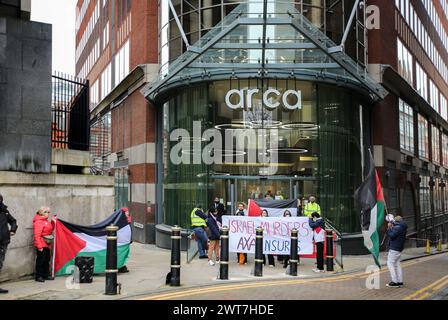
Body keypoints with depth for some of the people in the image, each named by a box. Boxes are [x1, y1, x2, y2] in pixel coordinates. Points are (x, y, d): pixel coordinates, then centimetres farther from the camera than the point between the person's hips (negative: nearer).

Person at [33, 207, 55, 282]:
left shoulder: (46, 221, 14)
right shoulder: (38, 222, -15)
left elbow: (51, 230, 21)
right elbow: (37, 235, -20)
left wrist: (53, 221, 9)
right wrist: (39, 246, -23)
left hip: (47, 244, 9)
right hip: (41, 245, -9)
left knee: (46, 260, 14)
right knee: (40, 260, -3)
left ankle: (46, 275, 23)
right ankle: (39, 276, 3)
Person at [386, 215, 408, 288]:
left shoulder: (398, 227, -17)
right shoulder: (402, 227, 14)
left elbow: (391, 235, -22)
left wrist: (389, 227, -11)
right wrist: (392, 227, 10)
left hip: (394, 248, -10)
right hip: (399, 248, 10)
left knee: (390, 263, -5)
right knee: (397, 264, 12)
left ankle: (394, 282, -8)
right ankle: (400, 282, 12)